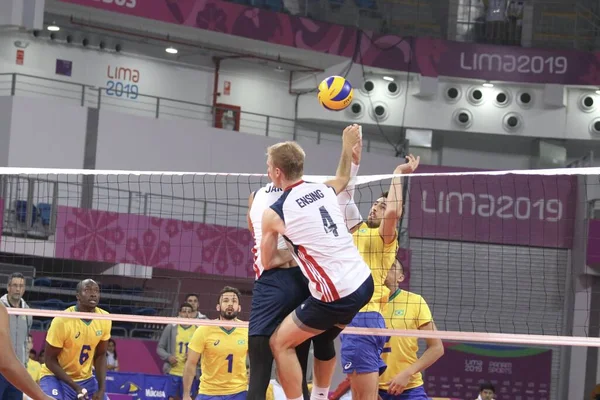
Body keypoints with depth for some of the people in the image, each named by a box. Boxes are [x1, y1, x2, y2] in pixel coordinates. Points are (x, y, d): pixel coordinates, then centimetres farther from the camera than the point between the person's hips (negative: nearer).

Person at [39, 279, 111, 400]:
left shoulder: (104, 319, -9)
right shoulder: (62, 321, -24)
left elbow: (100, 356, 3)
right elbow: (50, 359, -16)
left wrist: (101, 389, -8)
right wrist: (75, 387, -23)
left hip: (86, 379, 6)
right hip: (56, 377, -5)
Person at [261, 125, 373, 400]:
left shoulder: (274, 214, -7)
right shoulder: (324, 190, 8)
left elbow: (267, 262, 9)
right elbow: (343, 178, 36)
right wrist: (348, 145, 50)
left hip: (336, 296, -7)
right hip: (364, 283, 7)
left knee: (280, 343, 8)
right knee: (324, 338, 30)